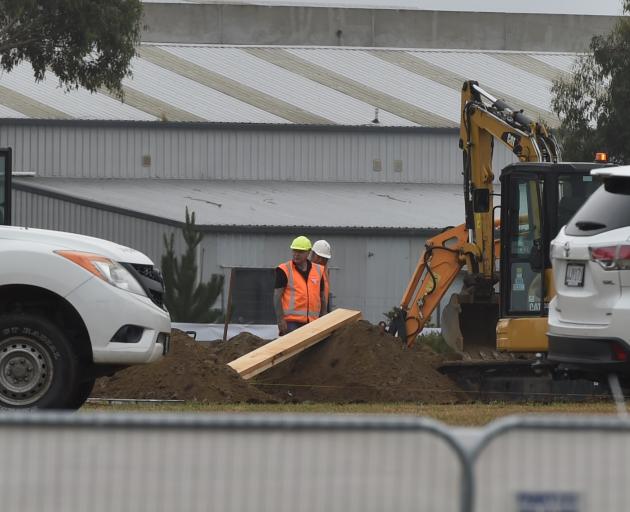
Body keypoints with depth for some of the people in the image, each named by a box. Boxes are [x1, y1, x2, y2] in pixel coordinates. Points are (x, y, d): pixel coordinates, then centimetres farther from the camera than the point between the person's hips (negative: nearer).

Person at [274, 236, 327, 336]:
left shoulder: (318, 271, 11)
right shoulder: (284, 270, -4)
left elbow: (322, 297, 18)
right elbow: (277, 297, -6)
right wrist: (280, 319, -13)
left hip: (312, 322, 5)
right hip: (291, 322, -5)